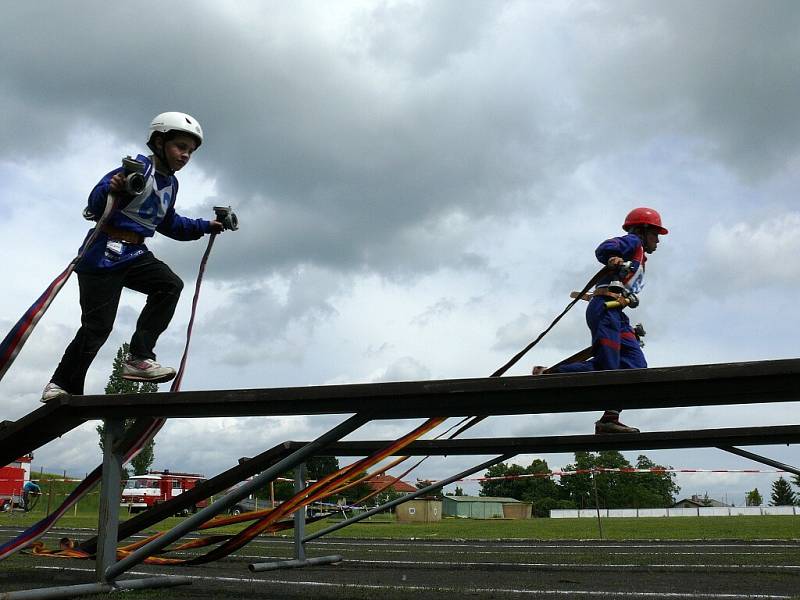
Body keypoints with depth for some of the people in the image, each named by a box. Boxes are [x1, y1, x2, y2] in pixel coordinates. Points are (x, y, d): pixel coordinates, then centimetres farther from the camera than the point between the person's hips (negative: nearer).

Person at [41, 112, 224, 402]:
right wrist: (110, 189, -43)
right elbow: (95, 205, -22)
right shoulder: (138, 169, -14)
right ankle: (61, 385, 11)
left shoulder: (171, 183, 13)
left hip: (134, 255, 8)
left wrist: (205, 226, 21)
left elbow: (170, 224, 26)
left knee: (170, 284, -16)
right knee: (98, 325, -7)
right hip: (104, 253, -8)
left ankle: (139, 357, -16)